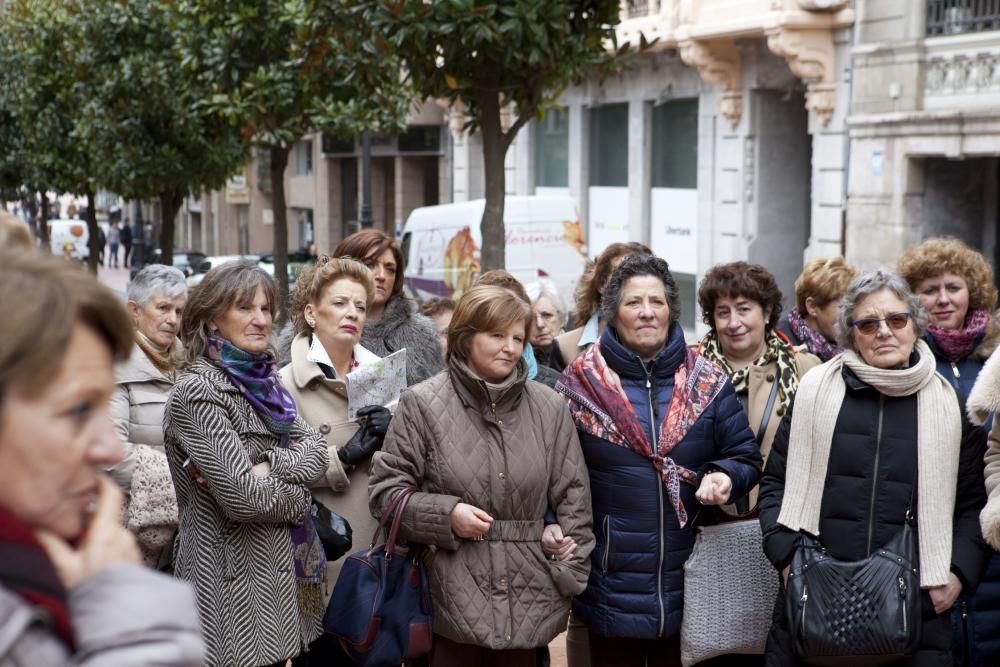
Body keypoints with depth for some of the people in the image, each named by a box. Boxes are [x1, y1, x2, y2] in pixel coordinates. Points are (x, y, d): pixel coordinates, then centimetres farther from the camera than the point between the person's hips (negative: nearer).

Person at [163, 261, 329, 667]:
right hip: (233, 579, -8)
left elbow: (316, 453, 2)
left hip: (277, 570, 8)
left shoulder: (261, 380, 9)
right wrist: (296, 497, -4)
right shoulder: (198, 392, -16)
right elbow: (242, 497, -22)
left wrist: (268, 466, -16)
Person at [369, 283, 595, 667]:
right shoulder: (423, 403, -4)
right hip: (451, 601, -3)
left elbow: (573, 498, 8)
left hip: (528, 601, 3)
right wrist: (446, 514, -14)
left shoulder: (550, 408, 6)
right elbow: (384, 490, -1)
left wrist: (570, 576, 3)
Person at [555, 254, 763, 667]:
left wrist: (724, 479, -15)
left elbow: (746, 458, 6)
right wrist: (557, 529, -14)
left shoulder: (708, 383, 3)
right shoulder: (580, 382, -1)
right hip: (611, 586, -2)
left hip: (688, 583, 2)